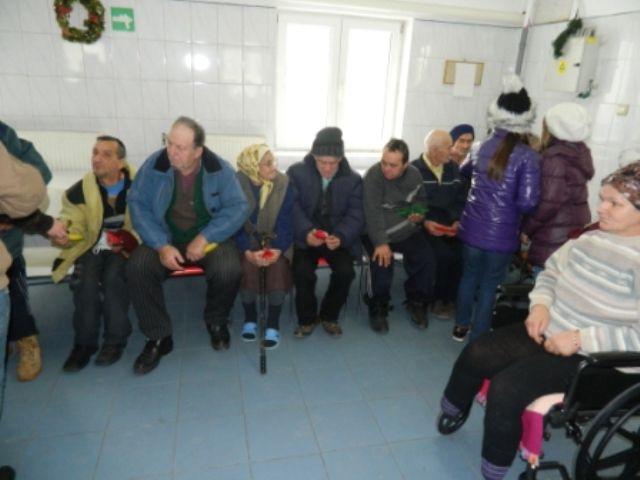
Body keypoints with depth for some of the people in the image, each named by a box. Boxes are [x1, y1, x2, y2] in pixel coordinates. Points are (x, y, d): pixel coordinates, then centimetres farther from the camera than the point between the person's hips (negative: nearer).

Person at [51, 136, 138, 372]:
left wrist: (131, 239, -22)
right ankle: (84, 342, -10)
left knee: (113, 277, -31)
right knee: (85, 279, -27)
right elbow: (73, 225, 0)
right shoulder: (79, 190, -3)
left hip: (125, 246, -2)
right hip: (92, 245, 2)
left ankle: (115, 339, -13)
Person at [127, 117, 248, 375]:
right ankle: (158, 338, -7)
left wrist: (204, 238, -23)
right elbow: (138, 205, -8)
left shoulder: (220, 169, -11)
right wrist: (161, 246, -21)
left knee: (229, 270, -30)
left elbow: (237, 208, -11)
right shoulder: (154, 164, -9)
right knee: (137, 268, -26)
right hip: (165, 238, 2)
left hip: (208, 239, -1)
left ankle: (216, 322, 3)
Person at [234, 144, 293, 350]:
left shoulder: (283, 183, -11)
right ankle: (250, 318, -7)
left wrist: (277, 249, -28)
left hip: (274, 239, 1)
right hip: (247, 238, 0)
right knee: (247, 264, -30)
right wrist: (248, 251, -29)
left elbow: (285, 222, -12)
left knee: (278, 264, -29)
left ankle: (273, 325, -16)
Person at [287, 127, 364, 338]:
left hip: (337, 237, 2)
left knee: (345, 271, -23)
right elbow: (292, 208, -11)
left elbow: (356, 215, -5)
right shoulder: (296, 172, -4)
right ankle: (307, 318, 1)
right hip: (305, 237, -1)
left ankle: (329, 316, 6)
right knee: (302, 271, -27)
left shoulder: (353, 179, 1)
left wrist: (341, 237, -25)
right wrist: (306, 232, -29)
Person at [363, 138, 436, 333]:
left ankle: (417, 302, 12)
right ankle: (378, 308, -4)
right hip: (379, 232, -4)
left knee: (427, 259, -12)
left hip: (408, 231, 5)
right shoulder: (373, 175, -18)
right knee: (383, 261, -28)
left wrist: (420, 213, -8)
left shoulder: (414, 174, -2)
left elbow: (421, 199, 16)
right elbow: (373, 213, -28)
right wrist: (380, 242, -38)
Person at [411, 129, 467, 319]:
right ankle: (437, 299, -2)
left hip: (450, 225, 5)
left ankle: (451, 297, 1)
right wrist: (425, 222, -20)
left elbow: (461, 200, 10)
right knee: (444, 254, -27)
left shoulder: (454, 169, 13)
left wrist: (458, 221, -7)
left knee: (464, 252, -21)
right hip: (425, 225, -5)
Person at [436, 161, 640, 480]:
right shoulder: (591, 236, 0)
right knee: (474, 356, -7)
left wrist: (582, 338, -24)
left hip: (588, 357, -6)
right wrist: (540, 304, -5)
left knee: (506, 386, -22)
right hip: (548, 332, 6)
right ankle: (453, 411, 25)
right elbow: (551, 271, 13)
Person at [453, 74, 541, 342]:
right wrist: (510, 204, 3)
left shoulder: (483, 148, 2)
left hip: (472, 228, 4)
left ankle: (461, 327, 36)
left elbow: (464, 172, 23)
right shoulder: (528, 157, -14)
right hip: (502, 234, -4)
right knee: (490, 284, 11)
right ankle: (478, 338, 24)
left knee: (469, 275, 21)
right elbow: (527, 203, -19)